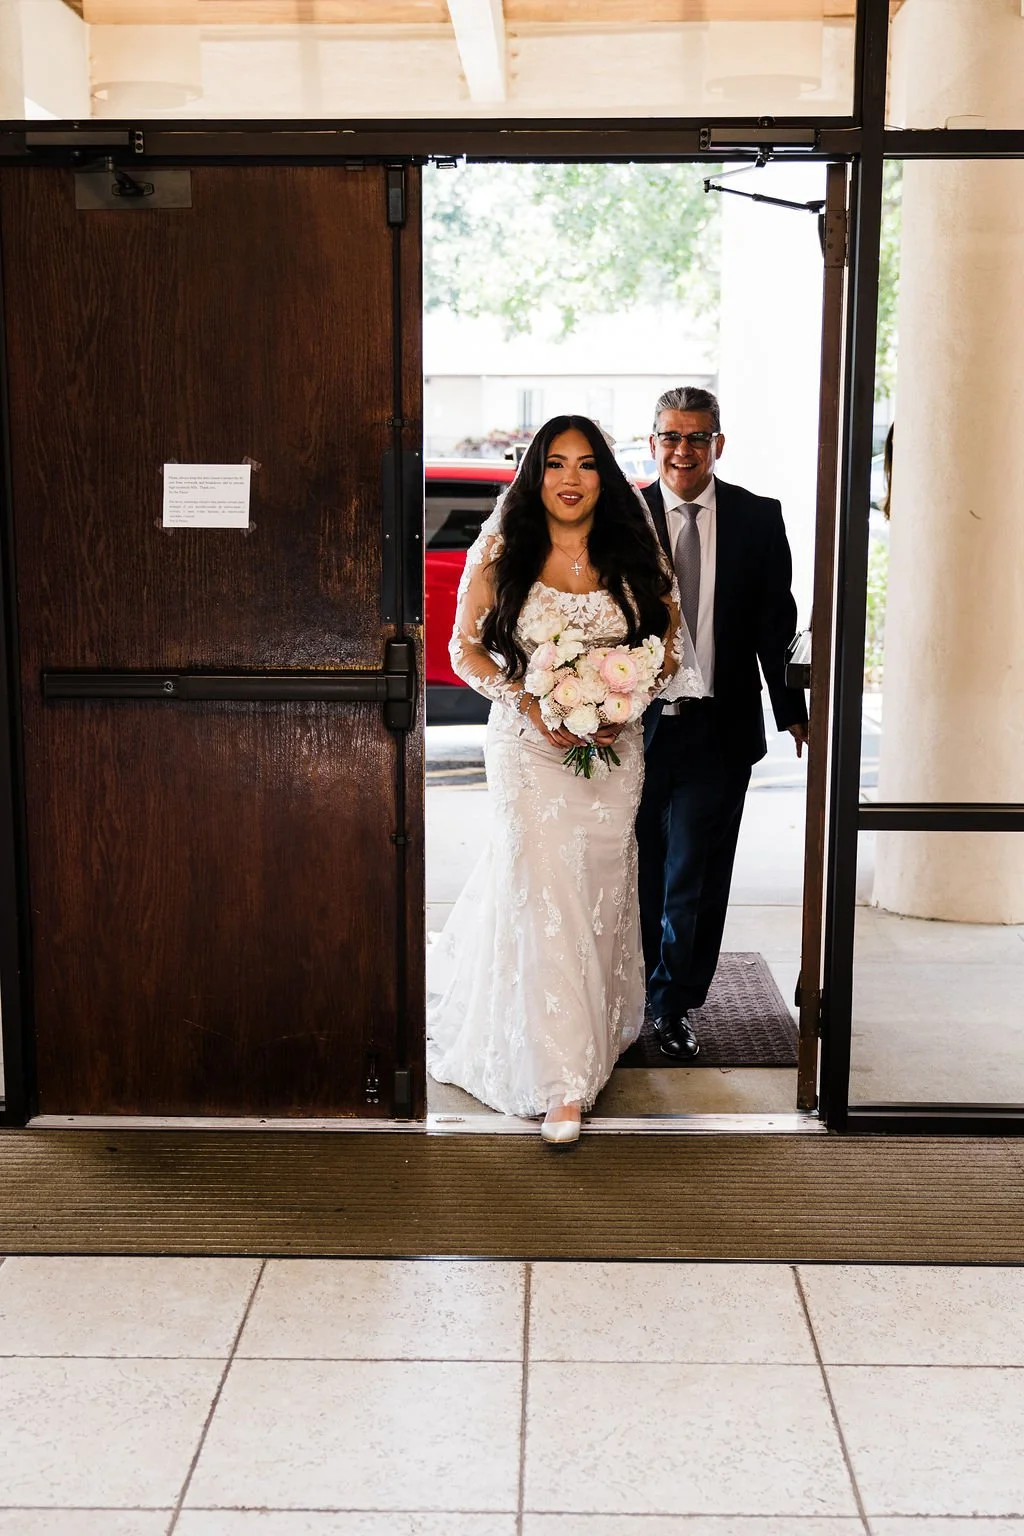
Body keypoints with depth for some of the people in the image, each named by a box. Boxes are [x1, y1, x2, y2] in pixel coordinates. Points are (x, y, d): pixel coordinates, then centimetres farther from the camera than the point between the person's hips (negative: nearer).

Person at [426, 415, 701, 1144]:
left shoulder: (634, 556, 2)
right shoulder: (499, 554, -2)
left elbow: (670, 644, 7)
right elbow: (466, 650, 1)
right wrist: (527, 702, -14)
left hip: (615, 749, 2)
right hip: (529, 745, -2)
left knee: (600, 890, 10)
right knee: (544, 898, -7)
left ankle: (597, 1037, 33)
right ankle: (564, 1082, -1)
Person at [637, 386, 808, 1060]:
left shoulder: (758, 518, 2)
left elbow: (776, 623, 4)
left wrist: (794, 711, 3)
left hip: (720, 730, 0)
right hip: (637, 726, 0)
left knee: (696, 879, 5)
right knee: (639, 874, 14)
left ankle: (675, 1005, 22)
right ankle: (632, 999, 33)